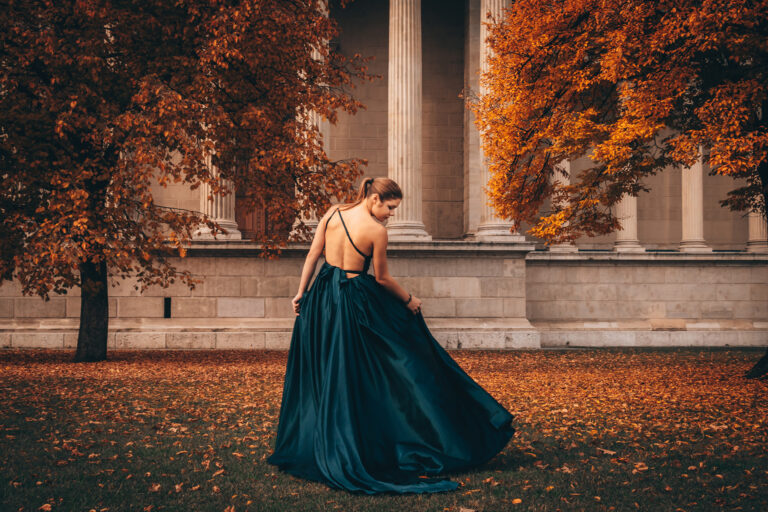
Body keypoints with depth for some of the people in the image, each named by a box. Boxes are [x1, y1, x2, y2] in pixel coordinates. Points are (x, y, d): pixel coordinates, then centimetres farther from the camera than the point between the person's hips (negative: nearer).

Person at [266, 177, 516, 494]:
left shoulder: (332, 213, 0)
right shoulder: (376, 231, -15)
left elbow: (313, 254, 2)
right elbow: (382, 278, -6)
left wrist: (301, 292, 8)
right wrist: (409, 300, 8)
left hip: (322, 298, 6)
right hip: (356, 301, -5)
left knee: (321, 372, 13)